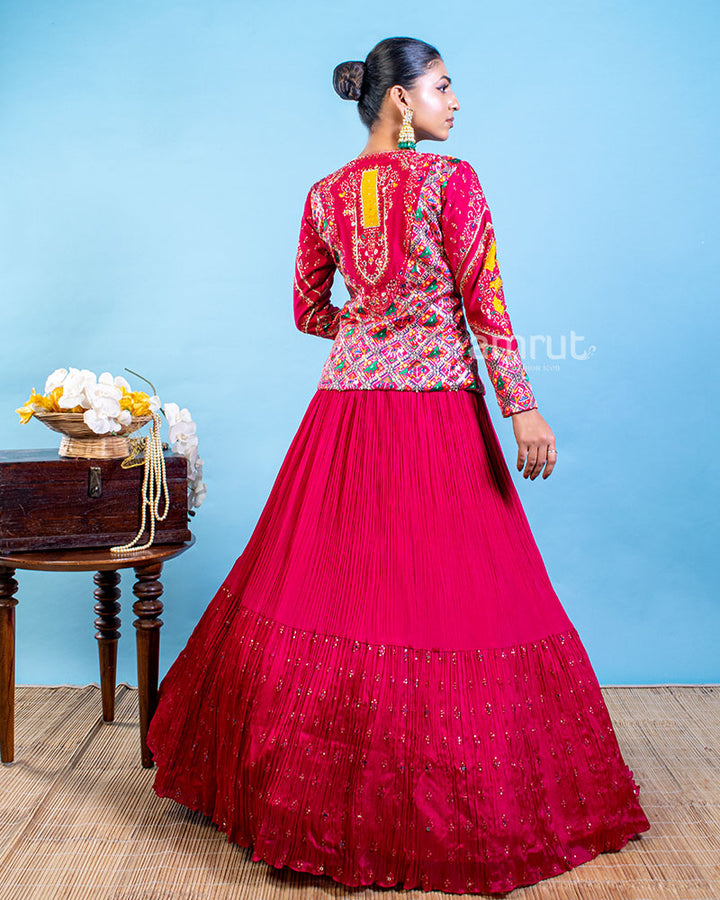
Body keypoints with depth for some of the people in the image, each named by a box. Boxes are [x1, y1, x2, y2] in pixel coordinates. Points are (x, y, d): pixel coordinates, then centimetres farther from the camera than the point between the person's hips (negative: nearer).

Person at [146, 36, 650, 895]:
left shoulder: (324, 195, 8)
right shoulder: (451, 180, -6)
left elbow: (309, 313, 14)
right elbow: (486, 307, -11)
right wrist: (523, 408, -8)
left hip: (347, 406, 5)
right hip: (440, 410, -5)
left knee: (332, 584, 13)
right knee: (450, 590, 4)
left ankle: (320, 784, 28)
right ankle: (452, 800, 18)